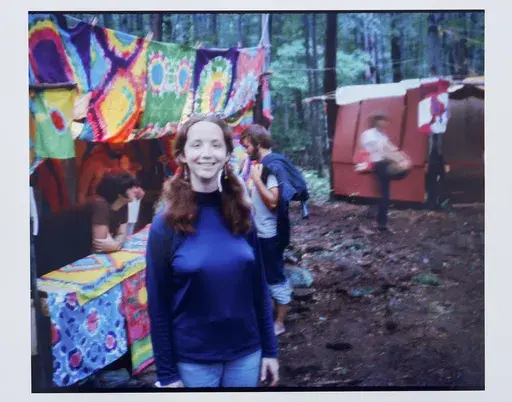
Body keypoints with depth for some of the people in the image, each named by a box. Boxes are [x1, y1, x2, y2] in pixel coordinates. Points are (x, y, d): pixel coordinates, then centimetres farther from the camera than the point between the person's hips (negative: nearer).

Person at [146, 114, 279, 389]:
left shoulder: (241, 214, -1)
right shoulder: (167, 223, -11)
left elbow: (259, 286, 3)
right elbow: (158, 304, -8)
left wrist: (269, 350, 4)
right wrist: (166, 374, -7)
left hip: (246, 352, 3)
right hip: (193, 359, -3)